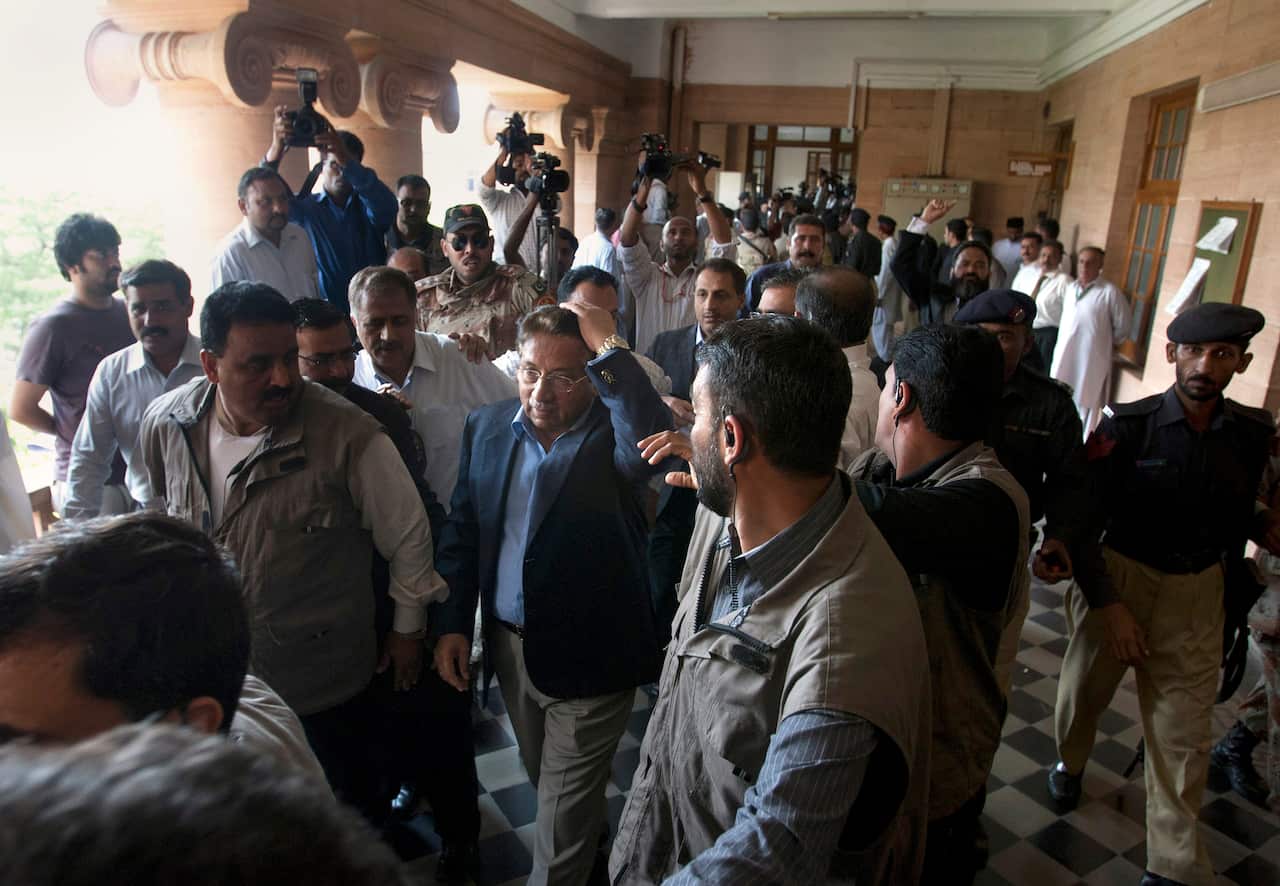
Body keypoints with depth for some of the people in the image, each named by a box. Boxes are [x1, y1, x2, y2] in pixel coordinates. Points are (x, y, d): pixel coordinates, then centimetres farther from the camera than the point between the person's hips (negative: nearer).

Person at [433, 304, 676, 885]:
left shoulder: (613, 432, -16)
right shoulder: (487, 427, -1)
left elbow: (655, 447, -41)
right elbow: (463, 530, 6)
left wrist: (611, 348, -34)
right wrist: (452, 624, 3)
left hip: (589, 656, -6)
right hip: (510, 643, 6)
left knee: (565, 810, 10)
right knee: (542, 776, 28)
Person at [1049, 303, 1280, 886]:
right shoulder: (1128, 426, -12)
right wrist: (1107, 602, -15)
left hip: (1196, 595, 2)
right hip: (1118, 578, -2)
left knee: (1185, 733, 6)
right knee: (1085, 689, 17)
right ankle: (1070, 761, 50)